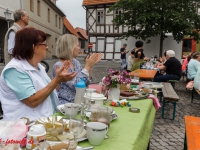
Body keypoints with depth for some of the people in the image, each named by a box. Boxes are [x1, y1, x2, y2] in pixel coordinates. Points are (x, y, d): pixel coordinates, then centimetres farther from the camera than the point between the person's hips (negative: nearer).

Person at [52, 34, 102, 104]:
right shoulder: (58, 66, -16)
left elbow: (85, 83, 9)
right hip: (64, 103, -7)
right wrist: (87, 66, -17)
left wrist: (90, 65, -2)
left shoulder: (75, 62, 5)